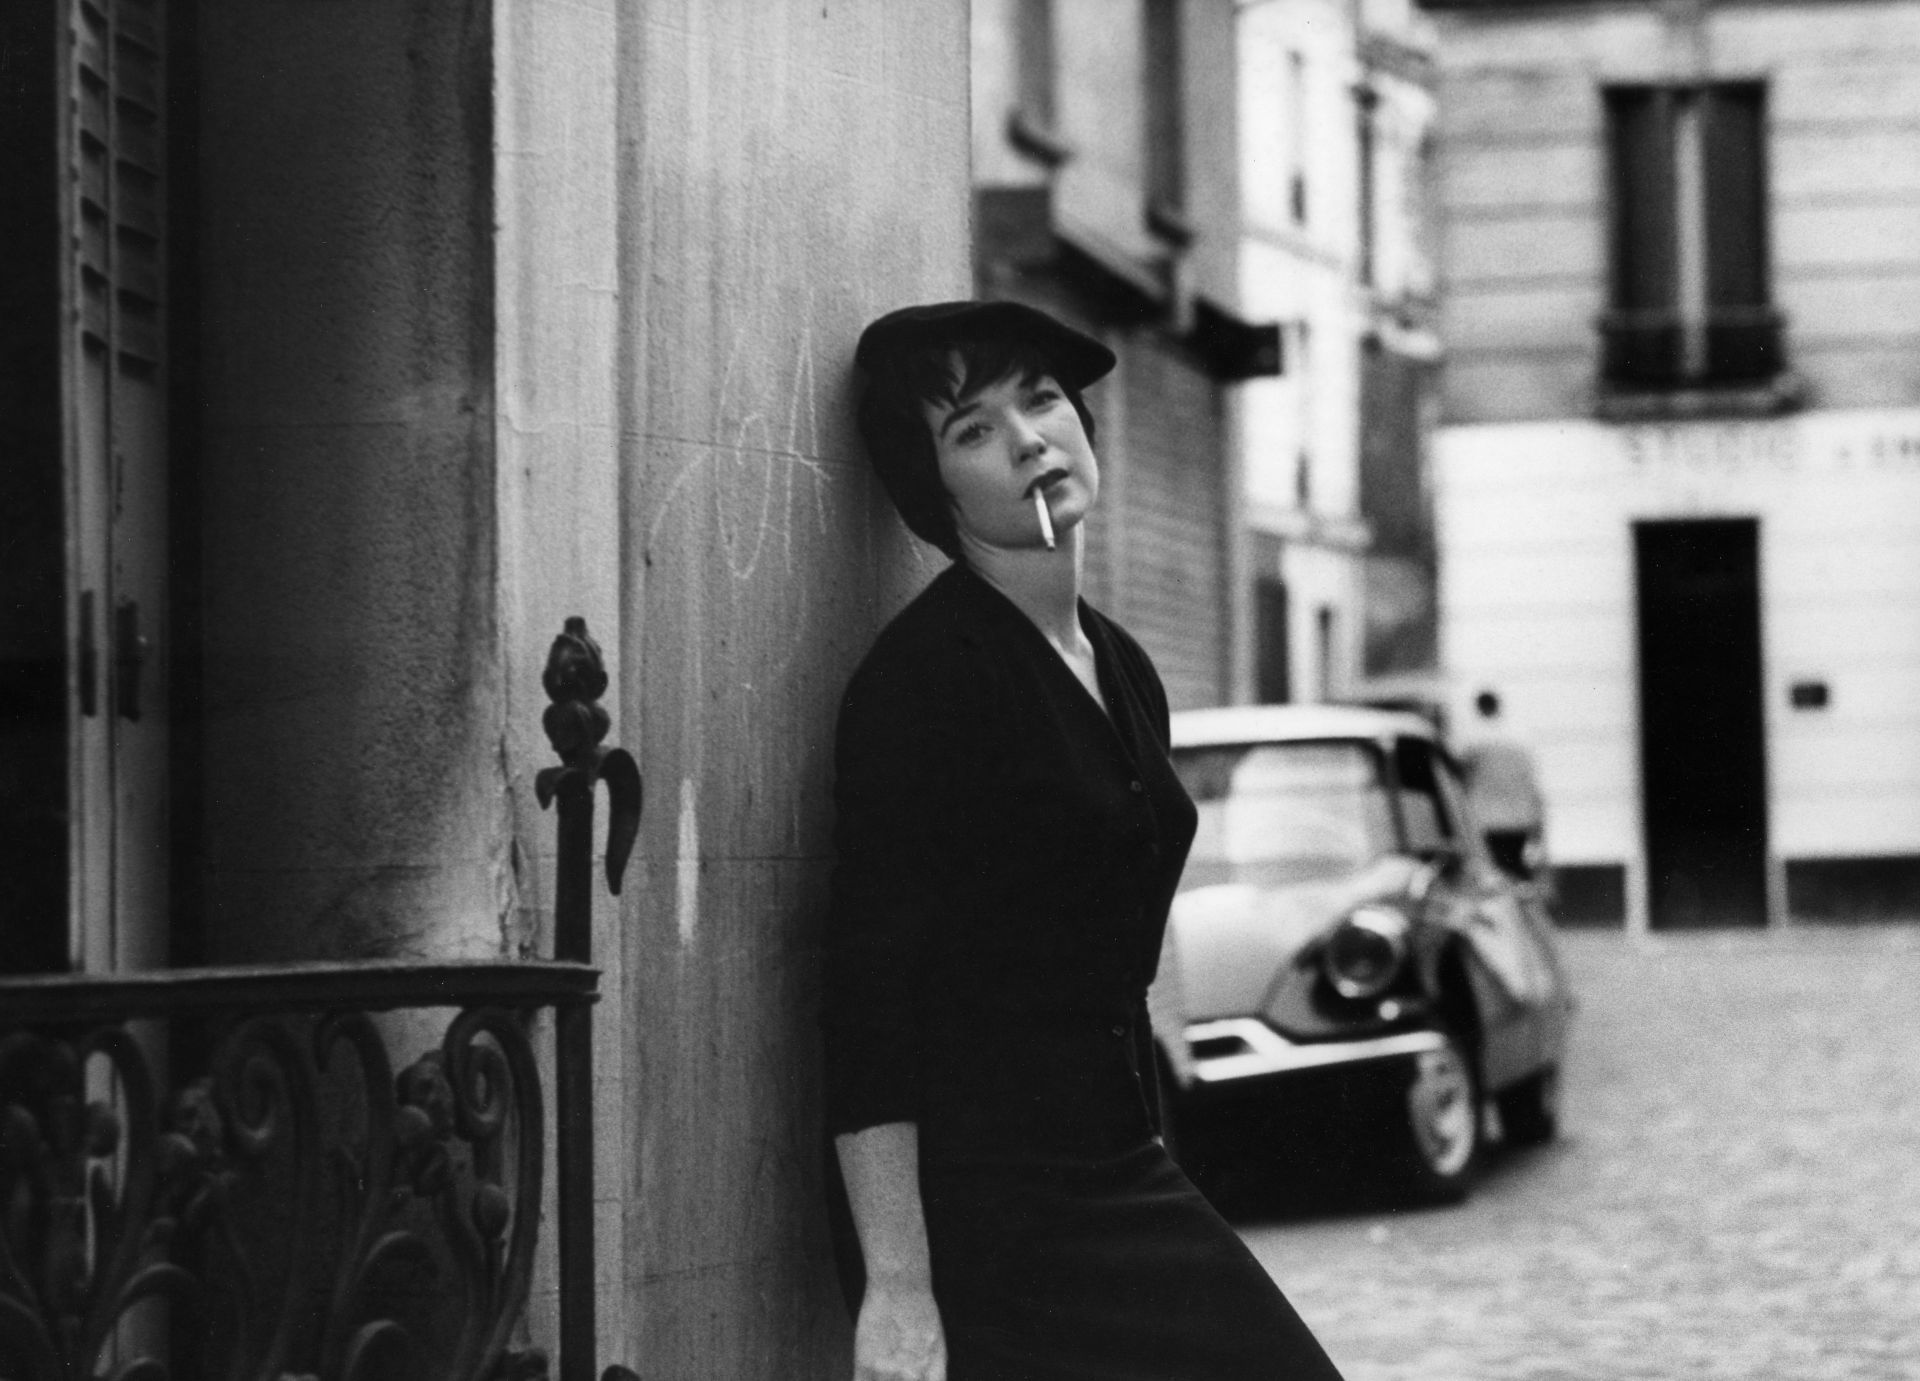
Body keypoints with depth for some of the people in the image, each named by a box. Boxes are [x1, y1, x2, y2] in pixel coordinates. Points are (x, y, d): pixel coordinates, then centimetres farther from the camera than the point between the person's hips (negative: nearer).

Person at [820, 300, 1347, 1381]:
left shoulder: (1121, 669, 12)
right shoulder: (925, 671, -12)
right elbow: (868, 997, -17)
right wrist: (895, 1289, -21)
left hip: (1122, 1176, 8)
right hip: (985, 1207, -8)